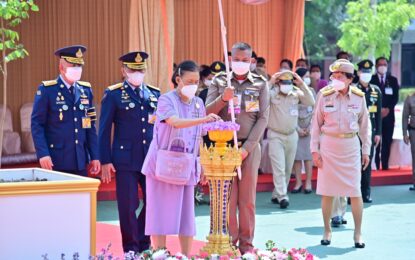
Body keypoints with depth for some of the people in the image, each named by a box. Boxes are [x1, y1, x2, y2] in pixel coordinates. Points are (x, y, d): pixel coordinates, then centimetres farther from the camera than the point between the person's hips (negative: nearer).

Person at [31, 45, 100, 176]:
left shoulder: (86, 90, 11)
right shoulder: (46, 90, -5)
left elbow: (90, 126, 12)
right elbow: (37, 124, -8)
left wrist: (94, 156, 7)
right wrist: (43, 154, -18)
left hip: (80, 161, 5)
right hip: (56, 162, -5)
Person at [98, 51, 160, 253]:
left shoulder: (154, 93, 12)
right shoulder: (113, 94, -1)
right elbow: (105, 130, -2)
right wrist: (105, 161, -7)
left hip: (152, 159, 4)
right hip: (126, 159, -4)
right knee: (128, 206, 1)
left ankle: (143, 244, 21)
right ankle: (131, 248, 15)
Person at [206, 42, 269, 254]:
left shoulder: (260, 84, 4)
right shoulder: (219, 82, 7)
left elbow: (263, 118, -1)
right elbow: (208, 112, 0)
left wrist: (247, 148, -10)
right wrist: (223, 99, -20)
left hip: (250, 147, 0)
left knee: (247, 199, 4)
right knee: (227, 198, 1)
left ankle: (246, 244, 11)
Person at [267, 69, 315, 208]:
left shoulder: (296, 93, 1)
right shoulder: (272, 93, -9)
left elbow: (311, 102, -9)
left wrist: (302, 85, -14)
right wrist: (271, 82, -25)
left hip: (292, 135, 5)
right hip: (275, 136, -4)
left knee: (287, 169, 10)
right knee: (279, 168, -11)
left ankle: (276, 195, 22)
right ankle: (282, 196, -12)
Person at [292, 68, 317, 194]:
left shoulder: (311, 91, 5)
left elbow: (315, 111, 3)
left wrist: (310, 127, -6)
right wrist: (298, 128, -7)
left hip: (309, 128, 1)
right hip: (296, 128, -1)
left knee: (308, 155, 1)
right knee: (296, 155, 0)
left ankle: (308, 183, 5)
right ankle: (298, 182, 7)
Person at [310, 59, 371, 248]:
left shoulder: (359, 97, -2)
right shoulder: (325, 95, -4)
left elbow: (364, 125, 8)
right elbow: (316, 124, 2)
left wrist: (366, 150, 8)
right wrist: (314, 150, -1)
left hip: (351, 146, 0)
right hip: (329, 145, 0)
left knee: (355, 191, -1)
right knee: (327, 191, 4)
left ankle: (358, 233, 10)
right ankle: (327, 231, 18)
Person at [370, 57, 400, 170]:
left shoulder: (393, 80, 14)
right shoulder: (371, 80, 5)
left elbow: (396, 97, 7)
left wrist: (388, 109, -8)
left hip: (388, 114, 2)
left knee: (387, 142, 0)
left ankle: (385, 166, 3)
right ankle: (375, 166, -7)